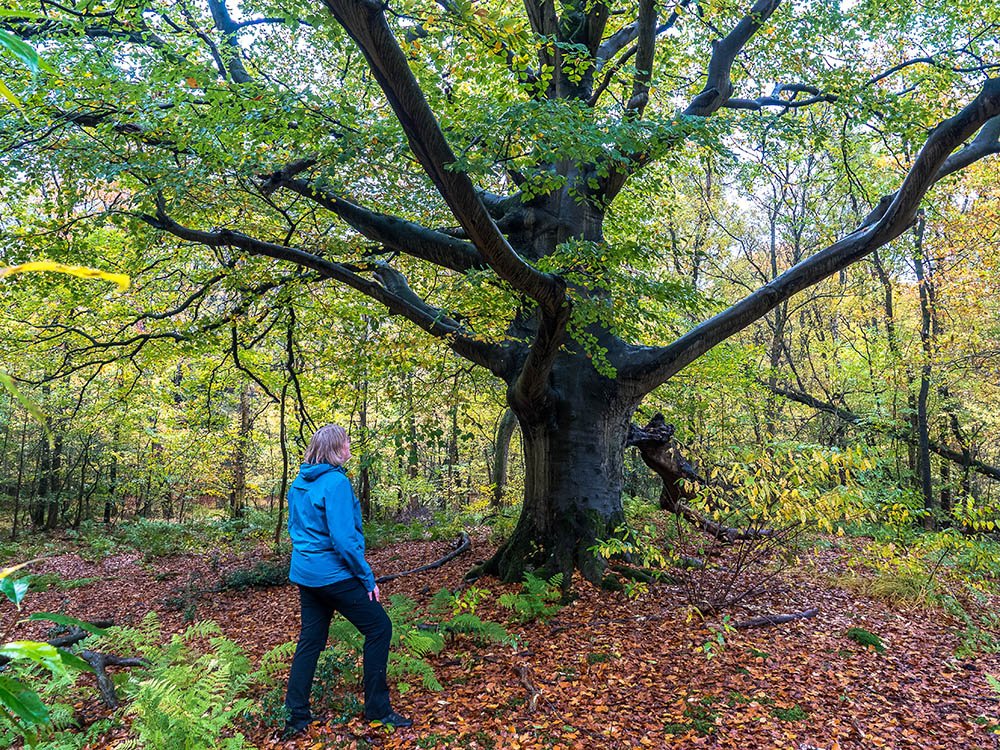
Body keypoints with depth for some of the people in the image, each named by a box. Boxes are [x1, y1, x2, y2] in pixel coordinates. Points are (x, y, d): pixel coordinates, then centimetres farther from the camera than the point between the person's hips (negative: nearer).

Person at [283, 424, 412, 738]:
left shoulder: (299, 483, 8)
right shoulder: (336, 482, -20)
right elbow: (343, 538, -23)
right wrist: (368, 580, -16)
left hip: (304, 572, 9)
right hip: (333, 574, -9)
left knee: (311, 640, 16)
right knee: (379, 628, 3)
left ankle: (296, 716, 22)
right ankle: (377, 708, 9)